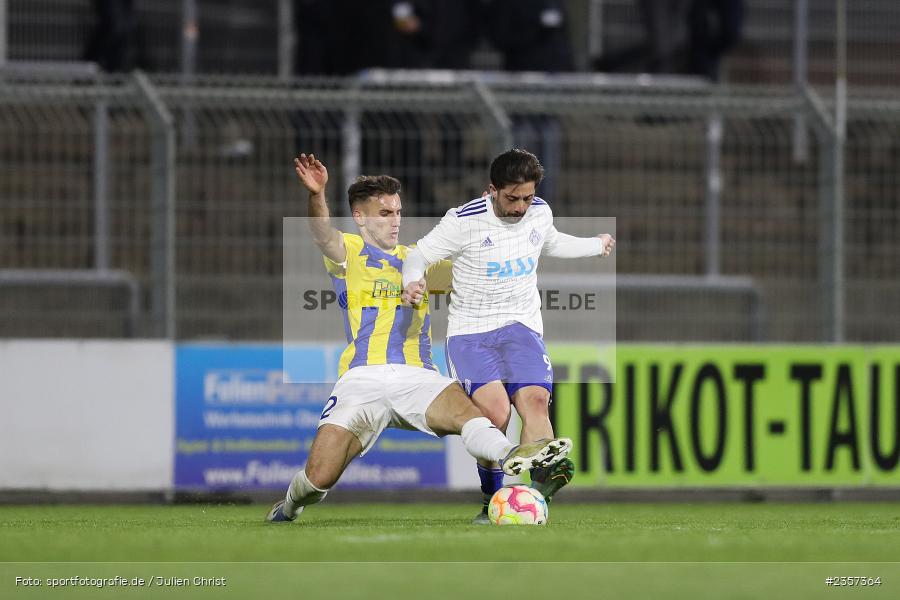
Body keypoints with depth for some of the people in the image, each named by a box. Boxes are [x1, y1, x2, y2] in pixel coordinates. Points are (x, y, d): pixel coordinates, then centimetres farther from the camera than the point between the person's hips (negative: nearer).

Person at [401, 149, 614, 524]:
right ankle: (492, 501, -9)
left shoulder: (540, 213, 5)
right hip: (470, 331, -4)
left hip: (522, 326, 4)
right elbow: (420, 253, -3)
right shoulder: (464, 221, -11)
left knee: (535, 400, -24)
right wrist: (412, 281, -25)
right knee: (495, 411, -24)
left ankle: (541, 482, -43)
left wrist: (595, 246, 44)